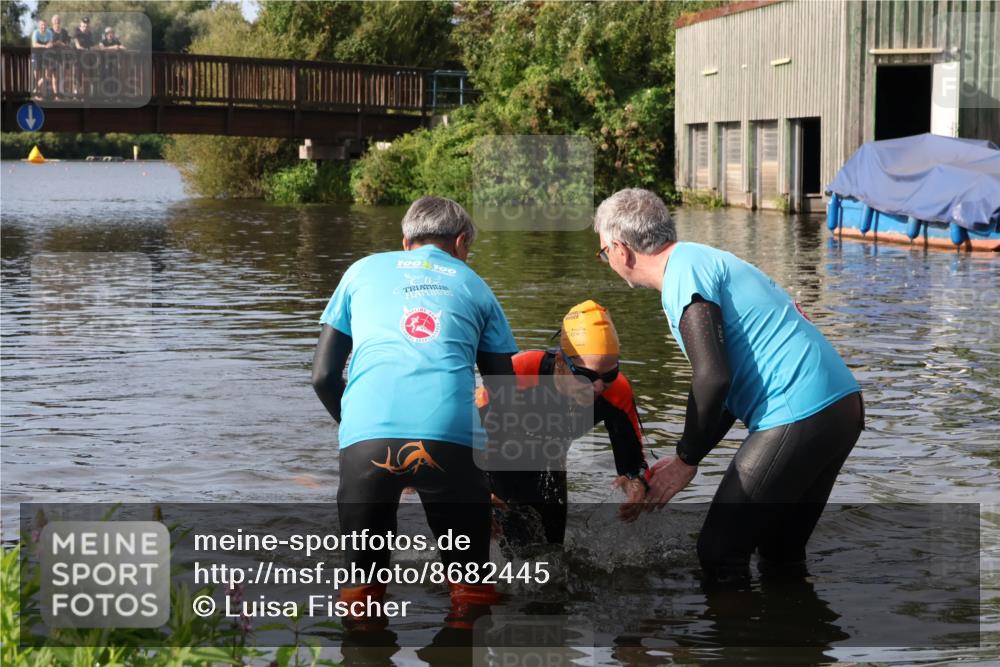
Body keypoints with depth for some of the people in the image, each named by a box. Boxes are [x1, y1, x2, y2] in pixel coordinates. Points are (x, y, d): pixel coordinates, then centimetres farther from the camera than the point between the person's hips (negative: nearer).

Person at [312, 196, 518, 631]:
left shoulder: (364, 270, 28)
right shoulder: (473, 285, 27)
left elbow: (323, 376, 23)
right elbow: (507, 388, 21)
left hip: (367, 435, 0)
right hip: (451, 436, 0)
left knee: (363, 575, 17)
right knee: (470, 578, 17)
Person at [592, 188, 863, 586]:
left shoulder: (684, 273, -8)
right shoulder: (707, 261, 23)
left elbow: (712, 377, -19)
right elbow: (733, 383, 26)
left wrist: (686, 461, -7)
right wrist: (687, 457, 22)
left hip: (799, 416, -10)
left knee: (719, 553, -3)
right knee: (782, 554, 20)